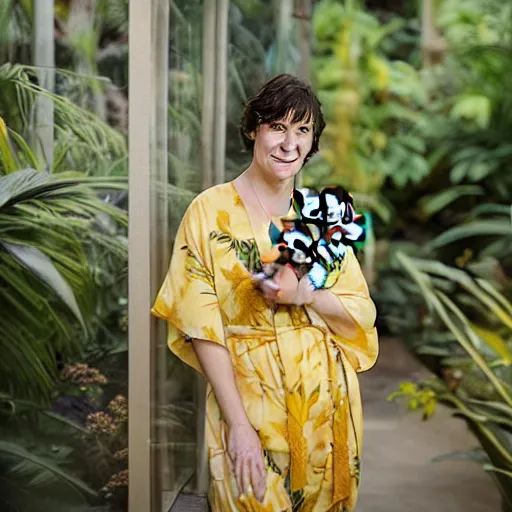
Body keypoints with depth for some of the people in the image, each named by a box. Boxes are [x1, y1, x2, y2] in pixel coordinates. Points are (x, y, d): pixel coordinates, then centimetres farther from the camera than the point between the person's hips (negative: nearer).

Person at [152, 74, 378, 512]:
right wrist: (238, 424, -15)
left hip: (326, 398, 4)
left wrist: (304, 294, -16)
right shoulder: (211, 209, -7)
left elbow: (362, 310, 4)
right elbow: (202, 325, -10)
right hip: (248, 396, -4)